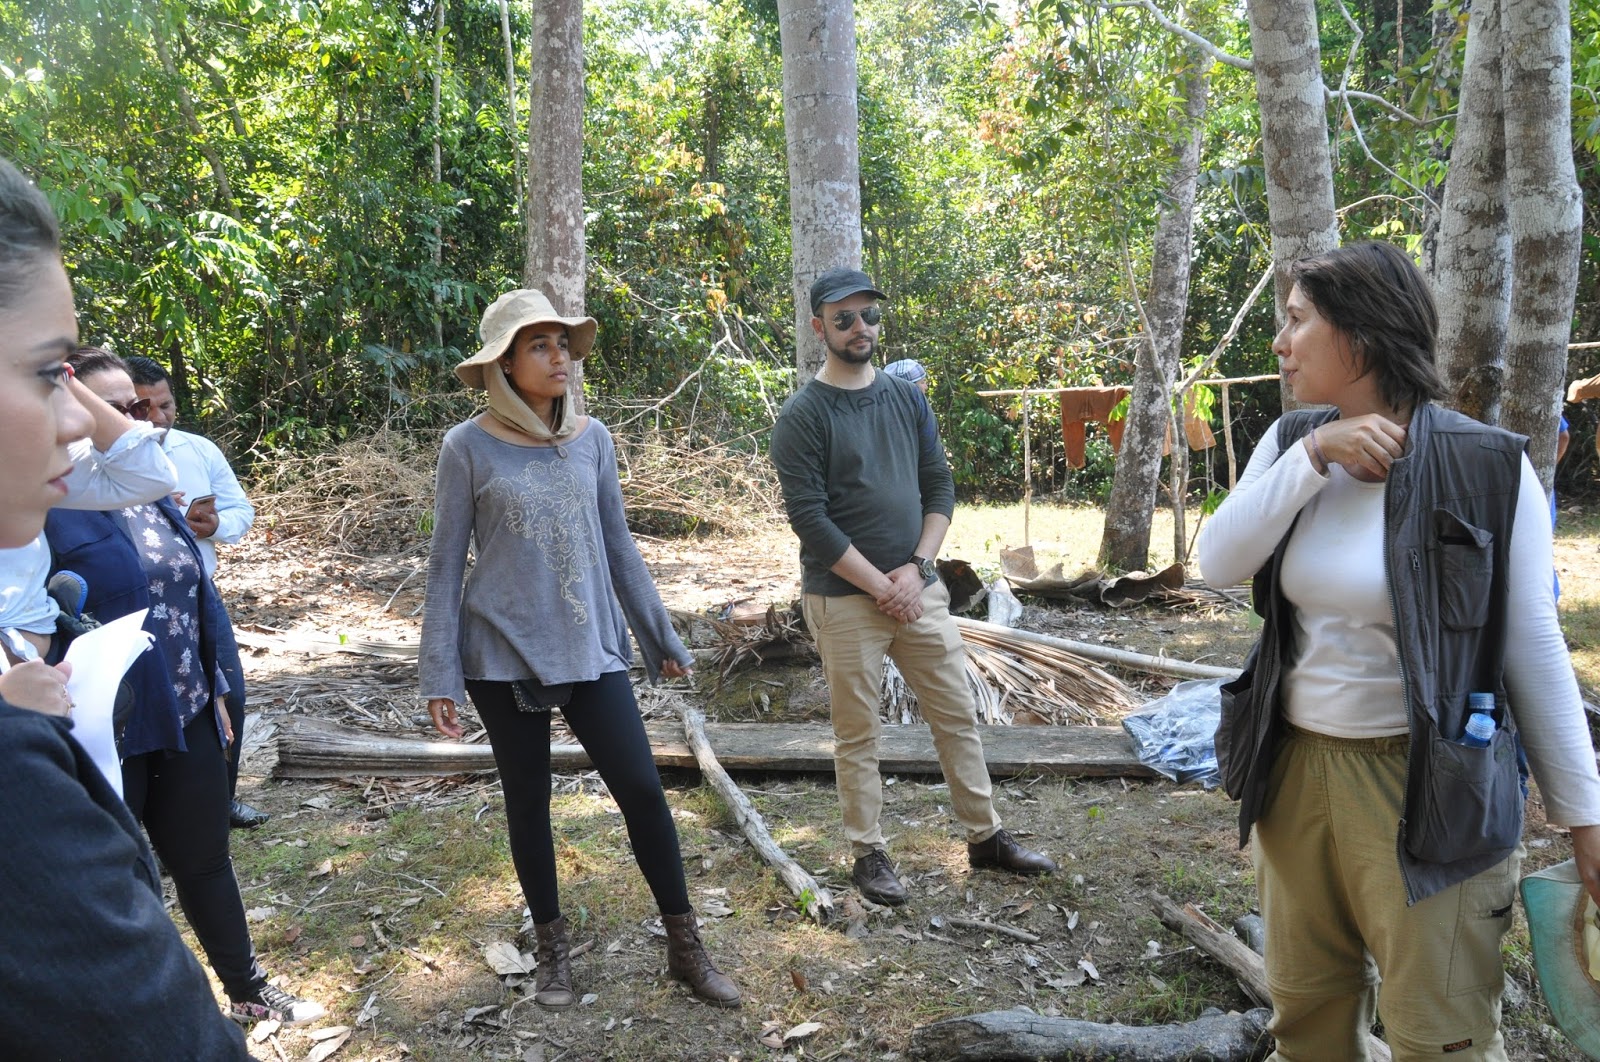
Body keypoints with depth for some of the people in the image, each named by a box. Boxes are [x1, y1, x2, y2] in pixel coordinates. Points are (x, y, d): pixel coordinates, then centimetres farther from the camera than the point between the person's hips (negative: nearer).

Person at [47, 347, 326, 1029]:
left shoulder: (154, 499, 8)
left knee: (205, 862, 20)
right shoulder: (46, 509, -15)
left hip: (187, 720, 6)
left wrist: (215, 694, 16)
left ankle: (247, 992, 38)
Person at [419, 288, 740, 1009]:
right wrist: (440, 675, -4)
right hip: (505, 656, -2)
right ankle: (551, 947, 30)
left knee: (642, 789, -1)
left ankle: (685, 947, 15)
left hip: (592, 650, 2)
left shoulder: (591, 438, 3)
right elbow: (446, 565, -2)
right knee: (528, 803, 9)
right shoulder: (469, 447, -6)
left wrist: (660, 637, 12)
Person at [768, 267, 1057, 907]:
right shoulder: (803, 416, -8)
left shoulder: (907, 399, 8)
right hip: (844, 599, -5)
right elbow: (809, 518, -14)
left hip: (918, 589, 5)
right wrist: (881, 585, -14)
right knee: (858, 734, 6)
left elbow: (940, 488, 8)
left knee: (958, 714, 11)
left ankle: (985, 836, 26)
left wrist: (915, 568, -6)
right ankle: (868, 854, 21)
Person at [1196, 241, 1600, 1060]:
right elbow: (1218, 564, -10)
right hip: (1297, 769, 5)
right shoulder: (1291, 442, 2)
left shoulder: (1487, 466, -12)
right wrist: (1314, 456, -19)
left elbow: (1532, 646, -8)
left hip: (1427, 786, -5)